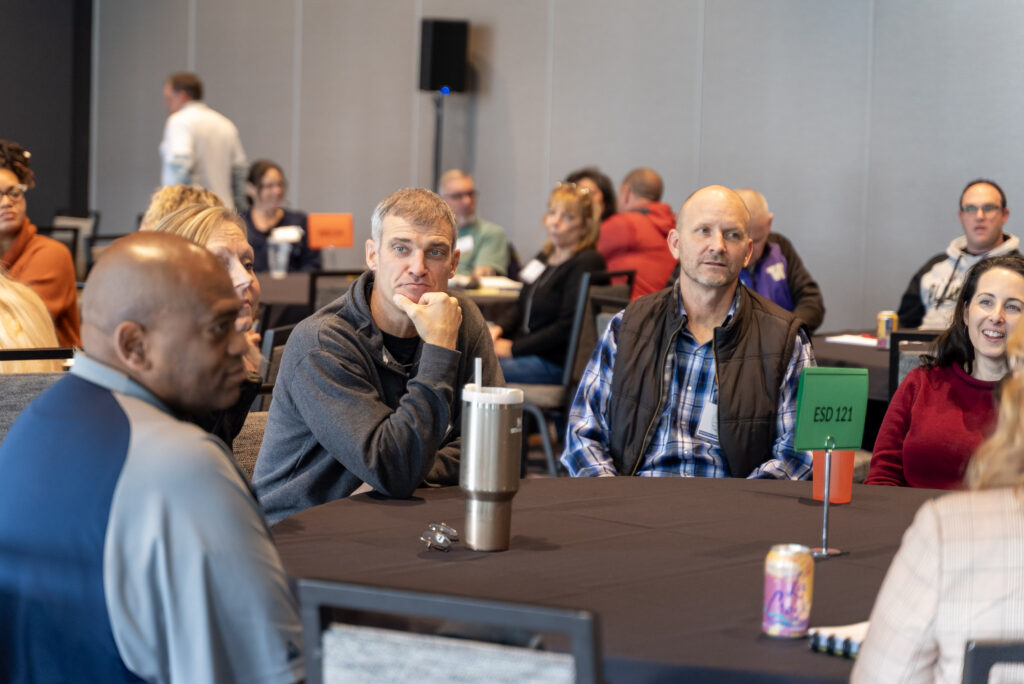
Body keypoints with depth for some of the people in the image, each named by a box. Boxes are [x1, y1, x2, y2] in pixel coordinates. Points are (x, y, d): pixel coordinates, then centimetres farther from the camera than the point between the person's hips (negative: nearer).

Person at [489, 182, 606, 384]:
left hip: (556, 363, -9)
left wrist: (513, 348, -14)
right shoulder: (545, 257, 18)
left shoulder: (587, 263, -10)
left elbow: (567, 327, -16)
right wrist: (497, 328, 0)